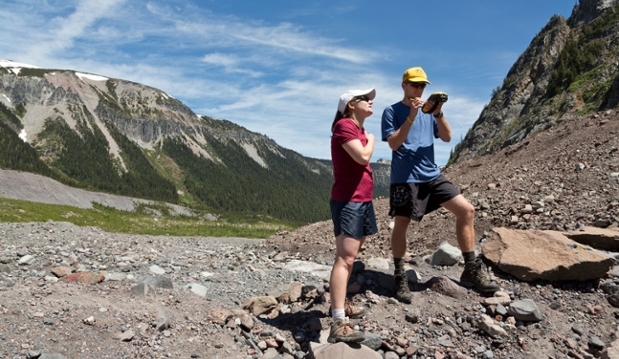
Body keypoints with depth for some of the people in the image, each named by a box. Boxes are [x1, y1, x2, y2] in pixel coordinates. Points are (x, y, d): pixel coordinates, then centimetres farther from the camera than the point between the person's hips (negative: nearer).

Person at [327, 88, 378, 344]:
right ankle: (339, 324, -19)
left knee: (350, 256, 17)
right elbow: (363, 156, -23)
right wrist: (371, 140, -5)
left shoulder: (358, 128, 19)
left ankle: (340, 303, 30)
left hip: (362, 200, 10)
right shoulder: (344, 125, -11)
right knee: (345, 258, -16)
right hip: (348, 201, -10)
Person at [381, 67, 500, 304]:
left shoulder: (429, 111, 12)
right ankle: (400, 278, 16)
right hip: (404, 178, -4)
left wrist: (438, 114, -11)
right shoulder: (392, 111, -1)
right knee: (401, 225, 1)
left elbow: (447, 138, 4)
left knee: (467, 210, -4)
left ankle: (471, 270, 5)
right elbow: (393, 144, -11)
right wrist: (412, 116, -18)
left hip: (431, 175, 5)